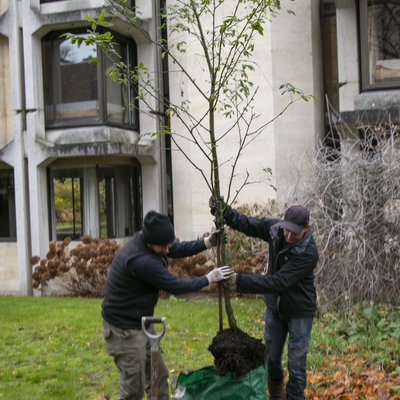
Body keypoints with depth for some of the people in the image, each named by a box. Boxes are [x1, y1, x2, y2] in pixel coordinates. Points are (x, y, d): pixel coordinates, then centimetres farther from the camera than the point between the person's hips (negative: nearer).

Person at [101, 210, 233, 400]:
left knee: (158, 376, 17)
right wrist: (209, 278, -13)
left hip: (142, 323, 9)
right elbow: (175, 286, -24)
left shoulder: (150, 240, -7)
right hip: (124, 327, -9)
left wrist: (207, 242, -9)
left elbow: (179, 249, 7)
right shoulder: (140, 260, -33)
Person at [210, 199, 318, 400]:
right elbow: (246, 223, -5)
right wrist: (222, 210, -24)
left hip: (299, 311, -5)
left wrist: (240, 280, -37)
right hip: (274, 306, 5)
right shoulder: (274, 228, -14)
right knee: (271, 358, 17)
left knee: (296, 364, 1)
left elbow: (278, 281, -34)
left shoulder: (309, 252, -31)